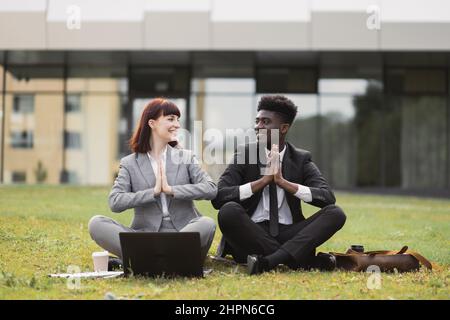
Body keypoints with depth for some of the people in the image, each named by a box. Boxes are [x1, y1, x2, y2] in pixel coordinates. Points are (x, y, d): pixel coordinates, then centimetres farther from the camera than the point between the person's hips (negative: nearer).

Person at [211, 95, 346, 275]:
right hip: (253, 235, -1)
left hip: (289, 234, 1)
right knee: (228, 211, -32)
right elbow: (218, 198, -9)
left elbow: (328, 197, -7)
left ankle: (269, 260, -35)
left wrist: (283, 182, -16)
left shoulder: (301, 159, 8)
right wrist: (264, 180, -15)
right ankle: (306, 260, -29)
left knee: (336, 213, -20)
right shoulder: (244, 154, 4)